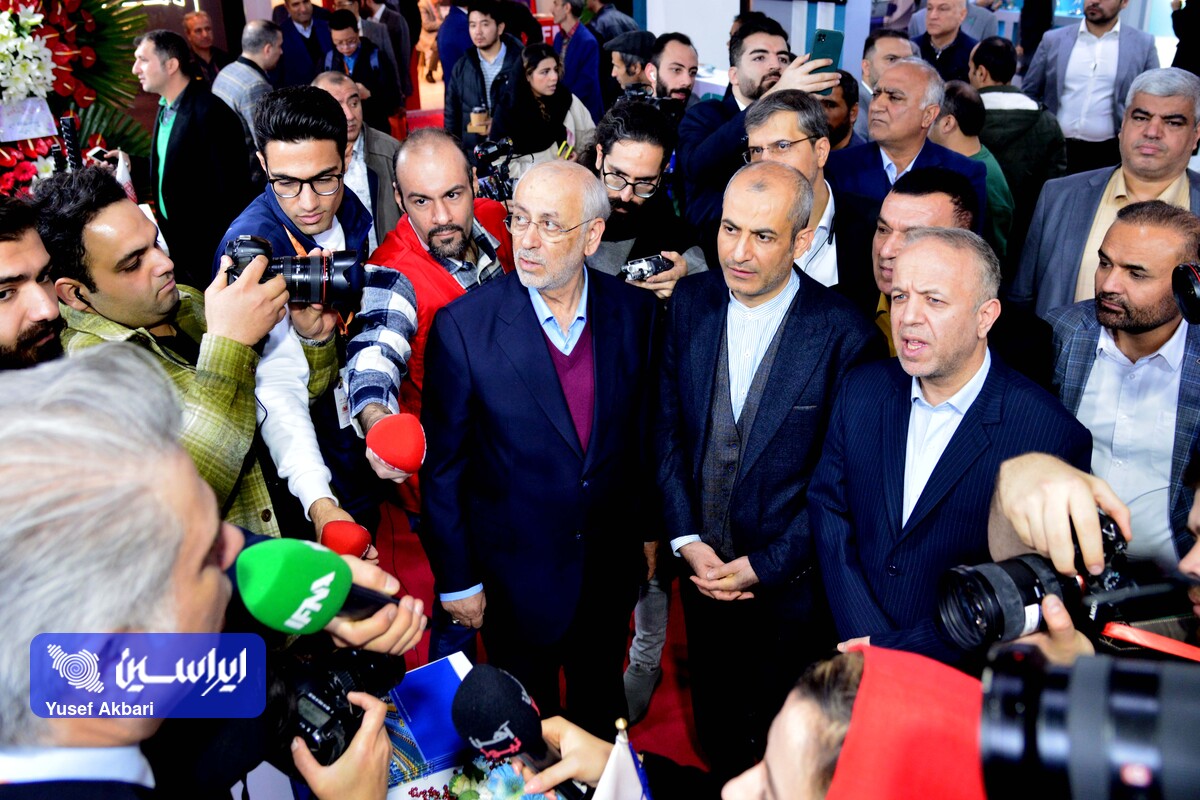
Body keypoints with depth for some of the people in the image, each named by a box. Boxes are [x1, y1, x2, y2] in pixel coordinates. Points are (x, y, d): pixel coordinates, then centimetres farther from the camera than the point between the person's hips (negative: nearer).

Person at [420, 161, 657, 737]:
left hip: (611, 567, 3)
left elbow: (645, 428, 4)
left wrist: (647, 526, 9)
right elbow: (442, 465, -11)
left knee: (601, 706, 26)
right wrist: (456, 579, -7)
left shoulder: (634, 311, -10)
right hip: (516, 576, -2)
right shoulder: (463, 326, -19)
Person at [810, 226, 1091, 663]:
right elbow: (828, 509, 2)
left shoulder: (1054, 435, -11)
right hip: (851, 653, 2)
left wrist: (901, 648, -15)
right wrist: (869, 643, -9)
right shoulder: (862, 389, 3)